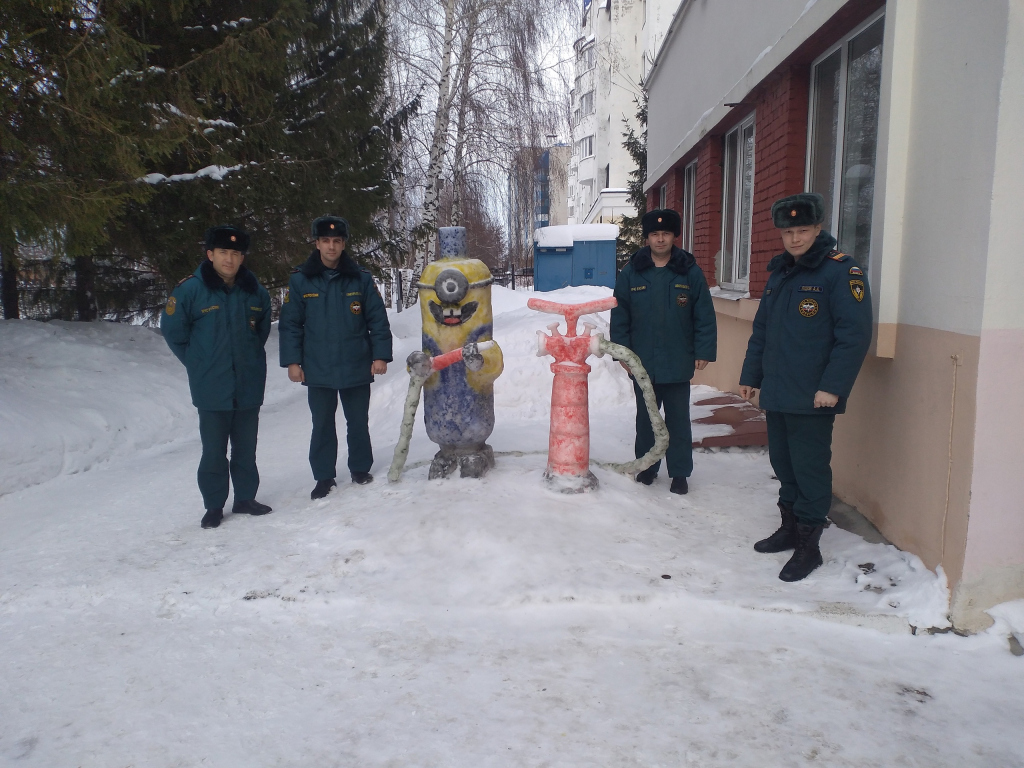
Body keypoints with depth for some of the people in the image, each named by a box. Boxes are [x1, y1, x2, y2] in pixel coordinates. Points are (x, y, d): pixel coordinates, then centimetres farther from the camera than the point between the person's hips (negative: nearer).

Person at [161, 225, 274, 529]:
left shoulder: (255, 291, 2)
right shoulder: (190, 290, -9)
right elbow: (172, 330, -1)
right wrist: (197, 364, 0)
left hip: (250, 387, 3)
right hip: (212, 390, -3)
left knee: (246, 448, 13)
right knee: (214, 451, 4)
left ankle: (245, 498, 27)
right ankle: (214, 506, 18)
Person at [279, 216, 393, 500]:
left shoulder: (361, 279, -1)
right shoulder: (301, 280, -1)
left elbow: (378, 320, 0)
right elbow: (290, 324, 1)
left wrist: (381, 355, -5)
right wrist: (292, 361, -4)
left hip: (357, 368, 0)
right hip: (318, 370, 0)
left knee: (358, 423, 12)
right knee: (322, 425, 10)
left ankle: (360, 469, 28)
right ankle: (324, 477, 21)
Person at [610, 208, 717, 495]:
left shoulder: (690, 272, -3)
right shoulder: (631, 273, 0)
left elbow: (705, 316, -1)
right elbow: (619, 317, 2)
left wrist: (704, 352, -6)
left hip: (678, 364, -1)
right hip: (642, 363, 1)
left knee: (678, 420, 7)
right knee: (645, 418, 14)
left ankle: (679, 473, 18)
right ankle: (646, 465, 29)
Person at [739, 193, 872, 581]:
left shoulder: (841, 271, -10)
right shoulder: (779, 272, 15)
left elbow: (854, 335, -17)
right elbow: (761, 329, 20)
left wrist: (833, 386, -21)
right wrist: (750, 375, 18)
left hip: (813, 398, -7)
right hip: (776, 392, 8)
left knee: (810, 468, 0)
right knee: (783, 462, 16)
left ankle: (808, 545, 11)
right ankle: (790, 527, 32)